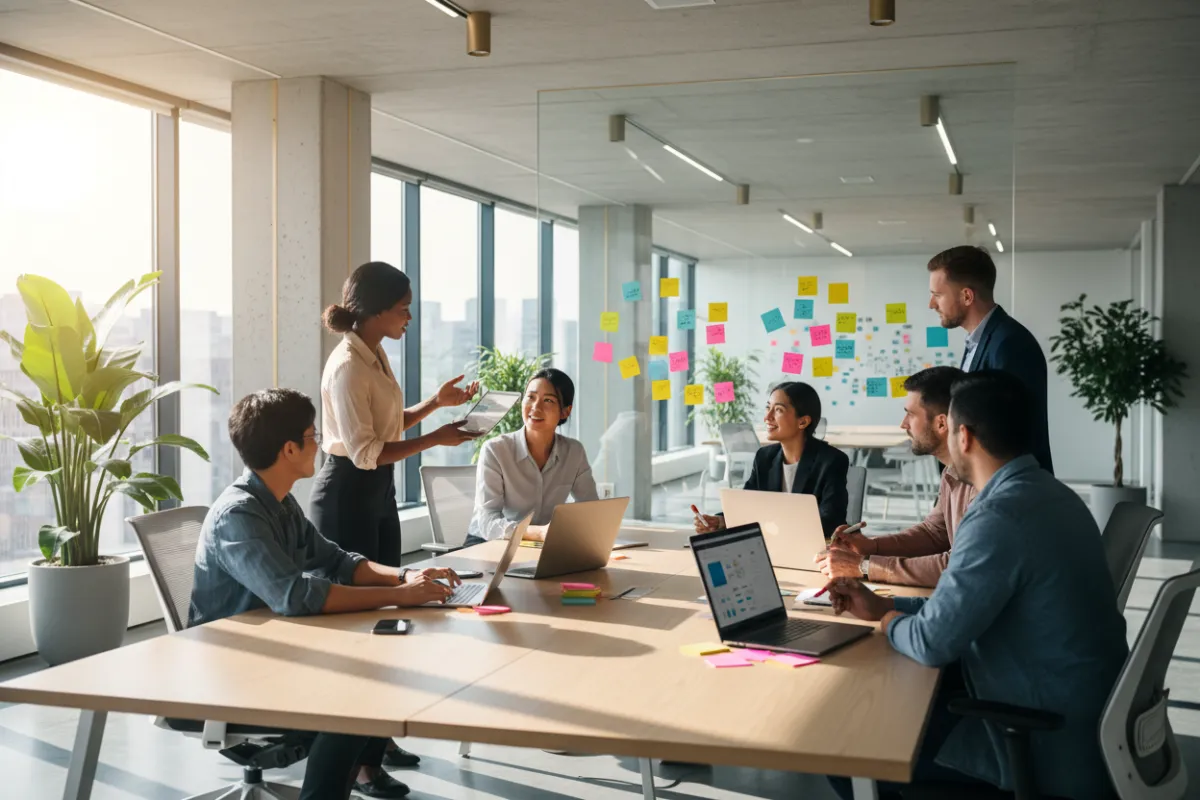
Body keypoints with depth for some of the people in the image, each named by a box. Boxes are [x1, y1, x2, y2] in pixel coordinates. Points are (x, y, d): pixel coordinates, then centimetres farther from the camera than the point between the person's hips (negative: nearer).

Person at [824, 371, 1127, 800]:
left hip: (1051, 749, -9)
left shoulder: (999, 518, -26)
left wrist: (889, 620, 0)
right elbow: (964, 602, 14)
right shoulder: (1046, 493, 5)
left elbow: (931, 643, -20)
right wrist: (880, 605, 12)